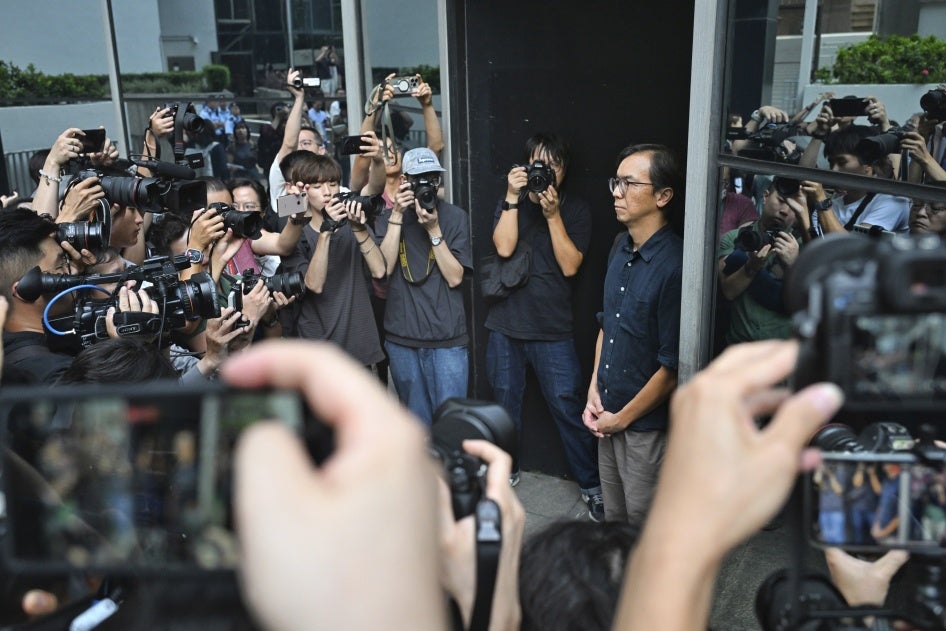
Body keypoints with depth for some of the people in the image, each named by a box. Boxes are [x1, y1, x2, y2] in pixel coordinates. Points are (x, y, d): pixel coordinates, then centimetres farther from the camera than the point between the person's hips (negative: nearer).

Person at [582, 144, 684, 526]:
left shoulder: (674, 266, -23)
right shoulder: (621, 248, 3)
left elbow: (672, 365, -20)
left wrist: (623, 418, -11)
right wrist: (594, 390, 5)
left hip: (647, 426, -7)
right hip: (607, 417, 7)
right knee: (613, 520, 23)